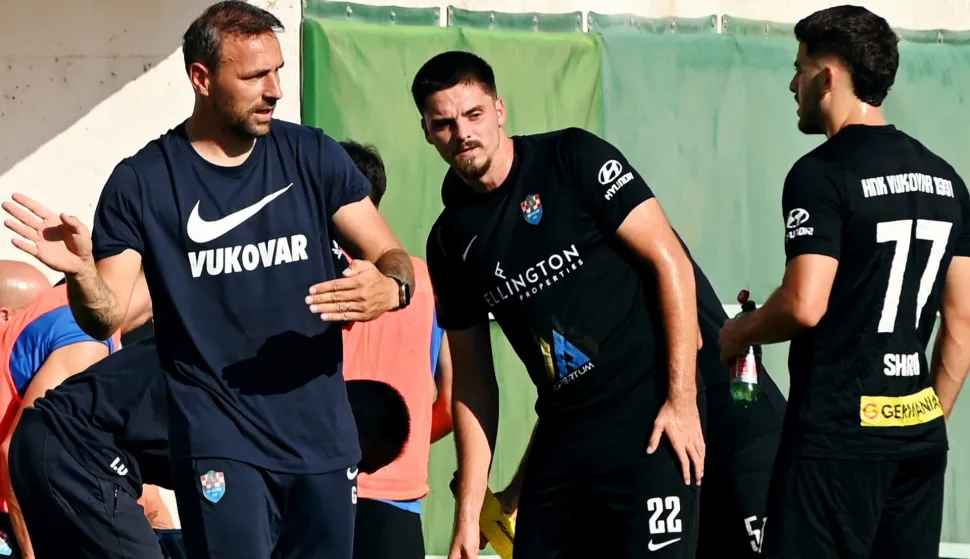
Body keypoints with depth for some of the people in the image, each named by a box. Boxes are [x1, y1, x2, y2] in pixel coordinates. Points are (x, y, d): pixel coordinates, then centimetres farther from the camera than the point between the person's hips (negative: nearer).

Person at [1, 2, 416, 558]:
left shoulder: (314, 156, 4)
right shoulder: (142, 182, -2)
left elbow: (392, 257, 4)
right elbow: (107, 319, -2)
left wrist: (390, 289, -21)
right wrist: (80, 272, -25)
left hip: (326, 437, 3)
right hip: (220, 443, -3)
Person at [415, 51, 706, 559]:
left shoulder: (573, 160, -4)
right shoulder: (450, 241, 10)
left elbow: (669, 262, -6)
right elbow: (472, 382, 13)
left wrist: (681, 400, -12)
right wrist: (468, 512, 7)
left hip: (648, 426, -5)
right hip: (561, 436, 5)